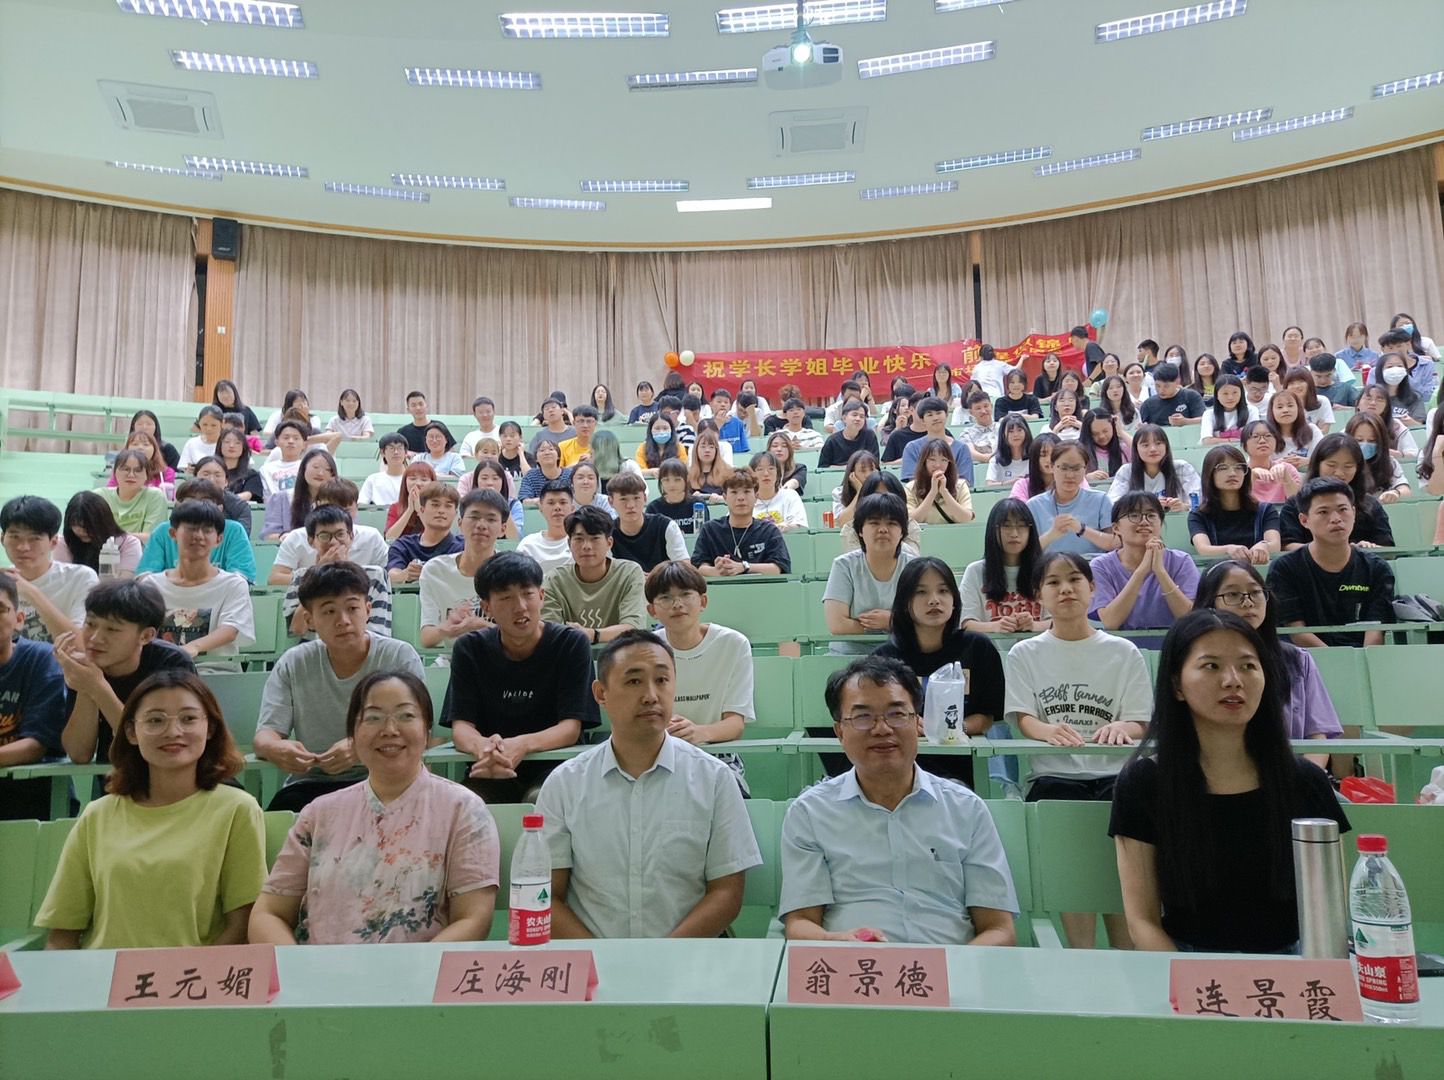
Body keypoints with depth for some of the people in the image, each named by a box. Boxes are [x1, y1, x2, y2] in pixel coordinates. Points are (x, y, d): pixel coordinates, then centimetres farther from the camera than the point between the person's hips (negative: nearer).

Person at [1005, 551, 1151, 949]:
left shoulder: (1124, 652, 15)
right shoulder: (1024, 654, 14)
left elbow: (1139, 725, 8)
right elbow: (1023, 718, 2)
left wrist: (1120, 727, -18)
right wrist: (1049, 730, -23)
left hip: (1114, 774, 1)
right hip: (1053, 776, 0)